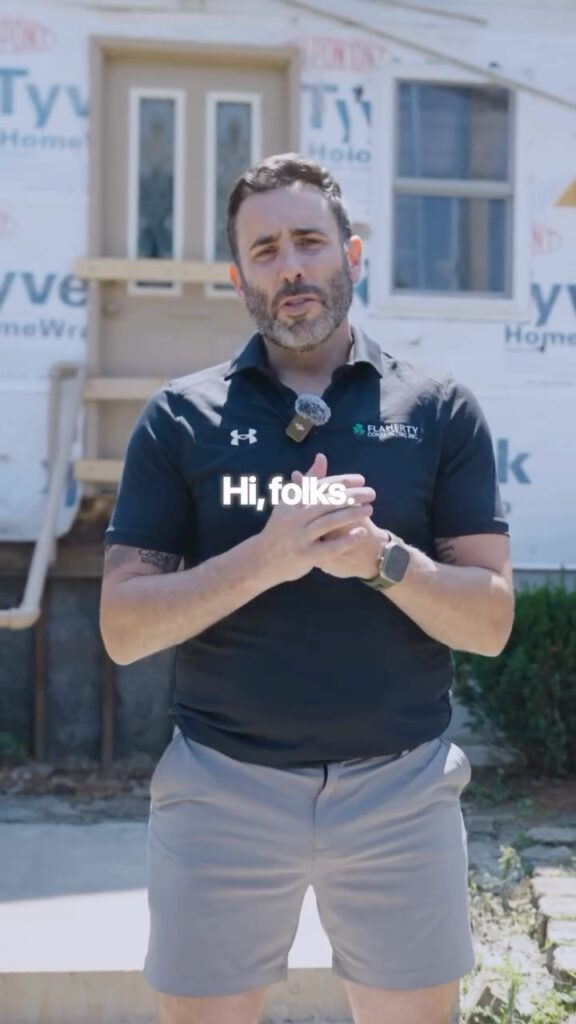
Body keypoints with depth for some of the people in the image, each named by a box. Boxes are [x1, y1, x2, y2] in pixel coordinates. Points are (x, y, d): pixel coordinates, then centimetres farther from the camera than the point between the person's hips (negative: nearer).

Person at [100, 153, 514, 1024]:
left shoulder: (442, 411, 2)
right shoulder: (179, 419, 1)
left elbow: (490, 621, -1)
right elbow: (123, 630, -4)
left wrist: (382, 558, -19)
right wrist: (265, 558, -19)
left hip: (403, 787, 1)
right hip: (221, 786, 0)